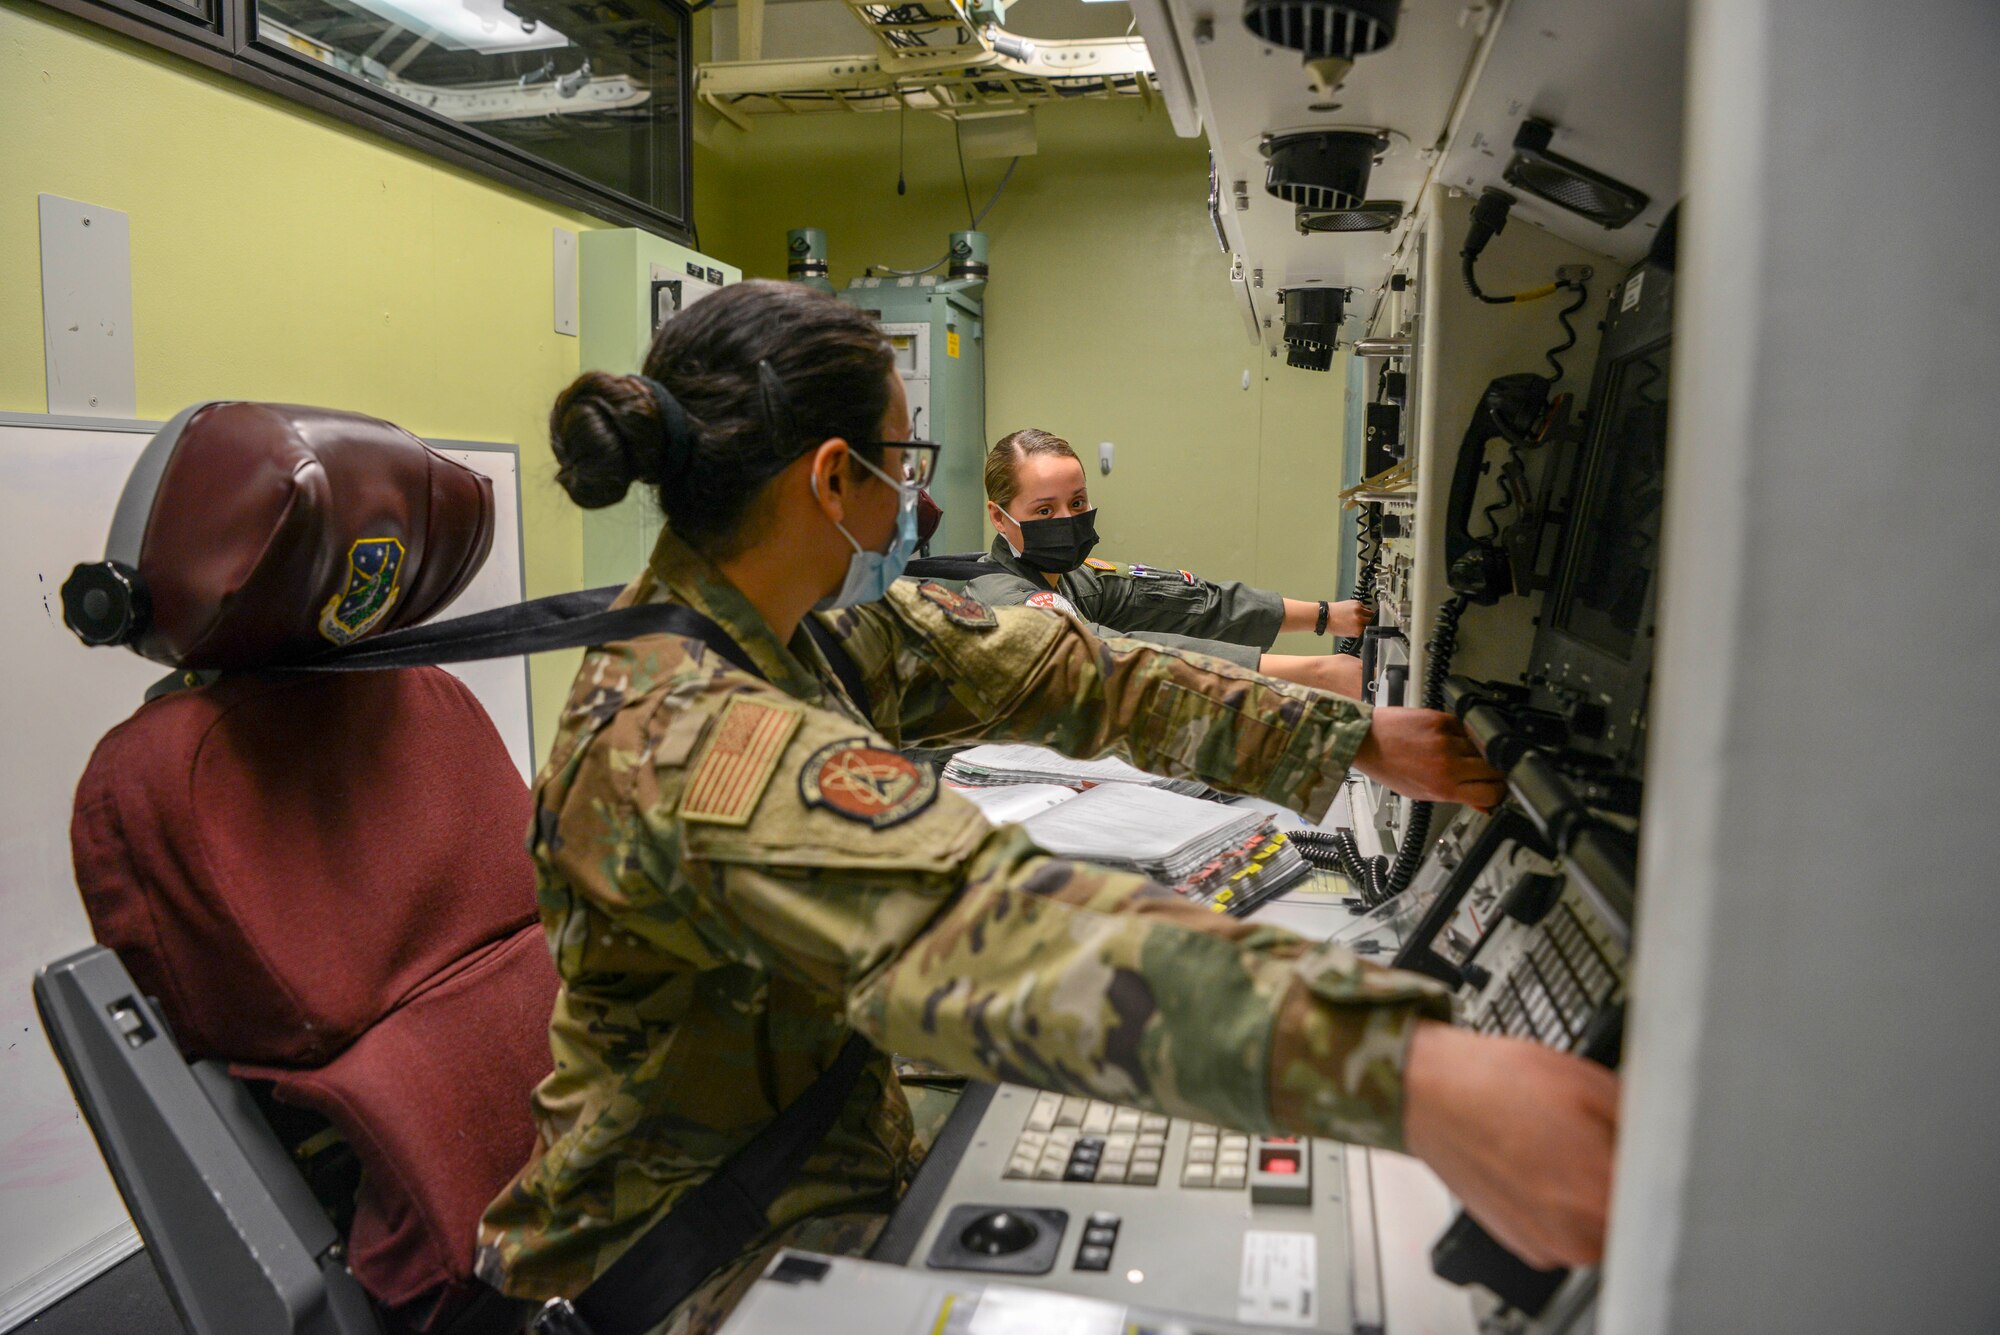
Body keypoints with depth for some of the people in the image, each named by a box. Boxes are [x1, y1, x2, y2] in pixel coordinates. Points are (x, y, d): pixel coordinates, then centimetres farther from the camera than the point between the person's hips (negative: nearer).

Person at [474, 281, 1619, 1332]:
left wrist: (1353, 738, -2)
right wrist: (1418, 1077, -52)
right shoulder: (692, 739, -31)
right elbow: (981, 930, -45)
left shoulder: (811, 623, -3)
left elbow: (1062, 673, -3)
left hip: (841, 1147, 7)